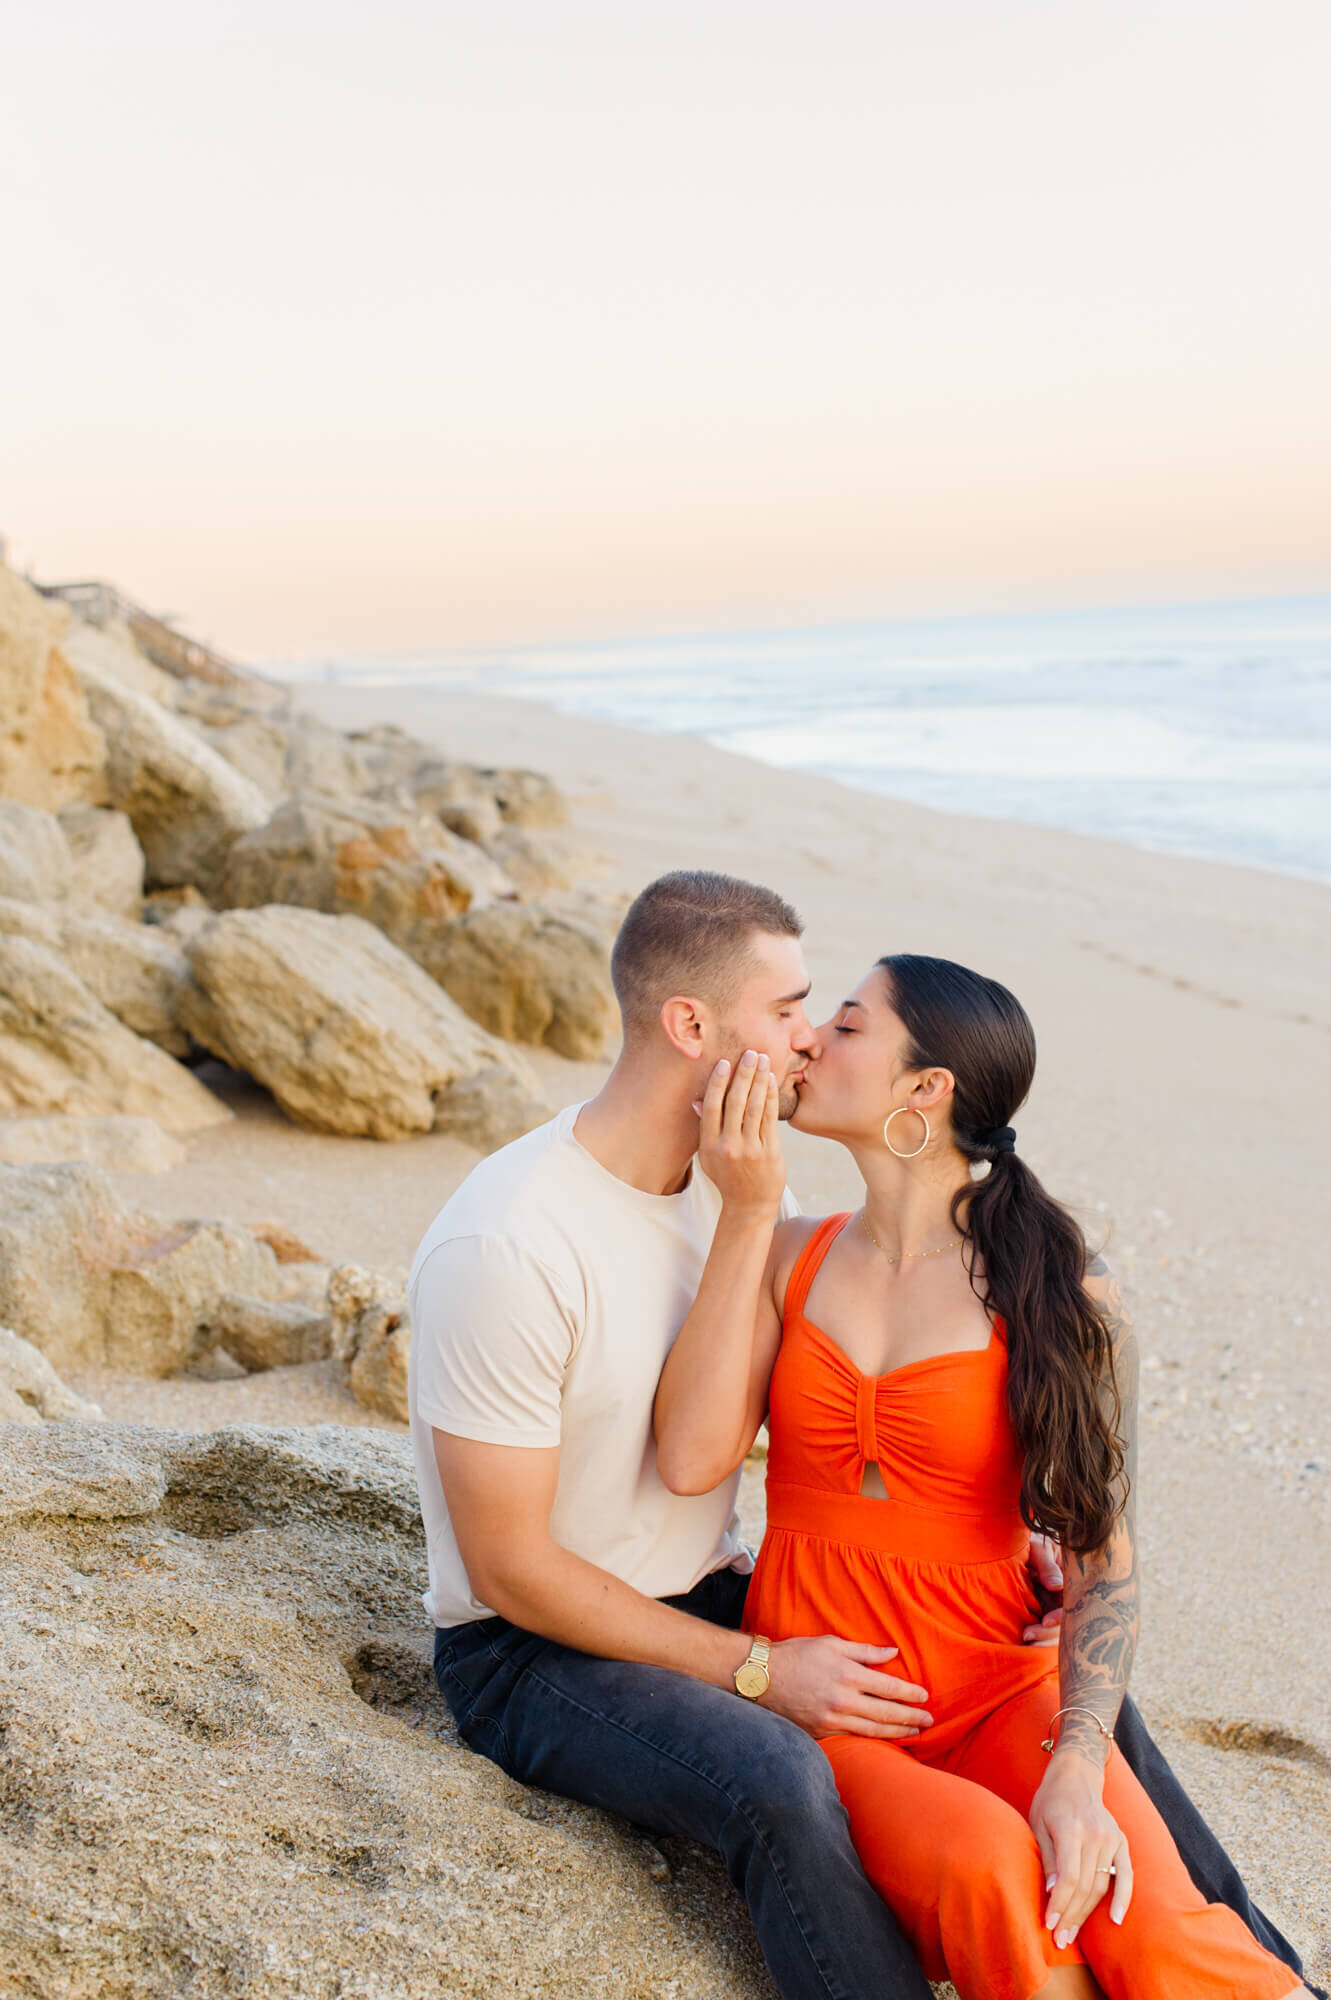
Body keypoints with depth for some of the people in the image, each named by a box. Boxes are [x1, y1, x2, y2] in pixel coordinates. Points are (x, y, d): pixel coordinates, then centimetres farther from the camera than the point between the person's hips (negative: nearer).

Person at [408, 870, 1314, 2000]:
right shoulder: (504, 1247, -25)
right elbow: (509, 1568, -21)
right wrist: (760, 1670, -22)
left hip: (713, 1598, 7)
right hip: (535, 1650, -7)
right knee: (781, 1782, -36)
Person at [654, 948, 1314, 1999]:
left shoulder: (1067, 1297, -4)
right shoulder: (791, 1258, 5)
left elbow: (1105, 1559, -5)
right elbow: (693, 1460, -11)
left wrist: (1077, 1770, -19)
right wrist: (748, 1212, -11)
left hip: (993, 1691, -1)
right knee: (985, 1862, -30)